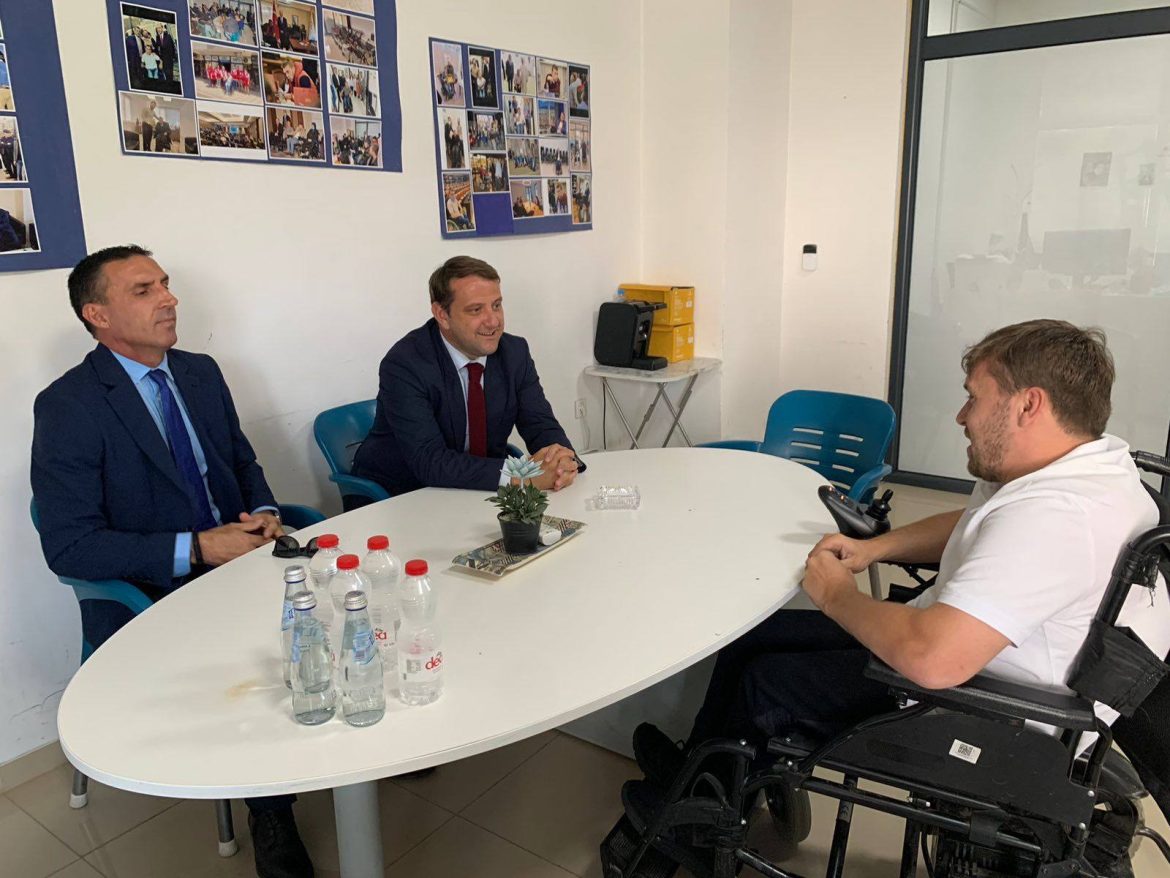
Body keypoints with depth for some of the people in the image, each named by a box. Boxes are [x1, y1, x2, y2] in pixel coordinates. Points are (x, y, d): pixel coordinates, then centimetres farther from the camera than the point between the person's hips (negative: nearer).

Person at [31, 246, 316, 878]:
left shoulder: (200, 373, 8)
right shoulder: (66, 407, -11)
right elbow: (69, 547, -15)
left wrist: (264, 512, -4)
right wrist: (196, 549, -21)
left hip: (236, 555, 6)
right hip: (148, 600, -5)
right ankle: (271, 816, -6)